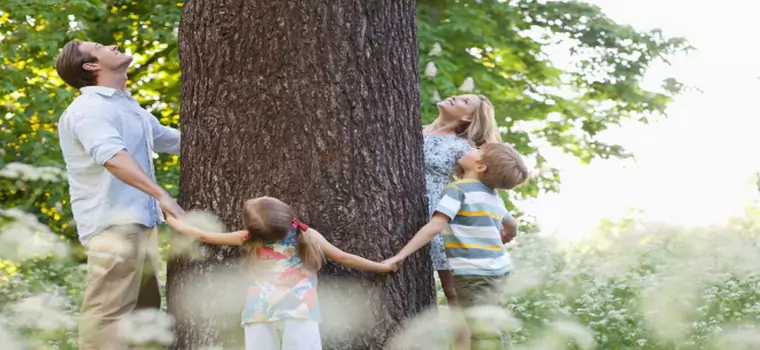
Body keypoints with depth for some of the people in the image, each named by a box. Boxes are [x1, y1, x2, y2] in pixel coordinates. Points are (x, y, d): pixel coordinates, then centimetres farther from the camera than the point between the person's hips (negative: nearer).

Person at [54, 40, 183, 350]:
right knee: (108, 313, -13)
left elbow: (175, 140, 33)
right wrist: (161, 195, -37)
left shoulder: (131, 108, 20)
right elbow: (113, 157, -28)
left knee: (143, 312, 15)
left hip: (141, 224, 10)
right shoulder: (89, 108, -11)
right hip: (112, 226, -10)